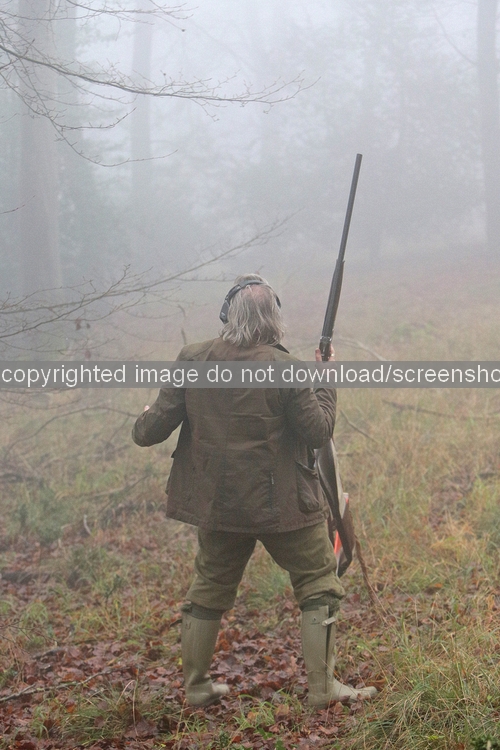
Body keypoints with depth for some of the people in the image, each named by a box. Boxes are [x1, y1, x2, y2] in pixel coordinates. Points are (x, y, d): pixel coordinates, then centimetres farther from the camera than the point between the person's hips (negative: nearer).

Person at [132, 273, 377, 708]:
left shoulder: (193, 361, -4)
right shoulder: (284, 369, -15)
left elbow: (154, 428, 0)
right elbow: (319, 432, -9)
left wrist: (143, 426, 23)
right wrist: (325, 383, 4)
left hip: (217, 505, 4)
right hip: (283, 506, -4)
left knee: (210, 589, 20)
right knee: (319, 585, 10)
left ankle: (196, 686, 28)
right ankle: (323, 686, 10)